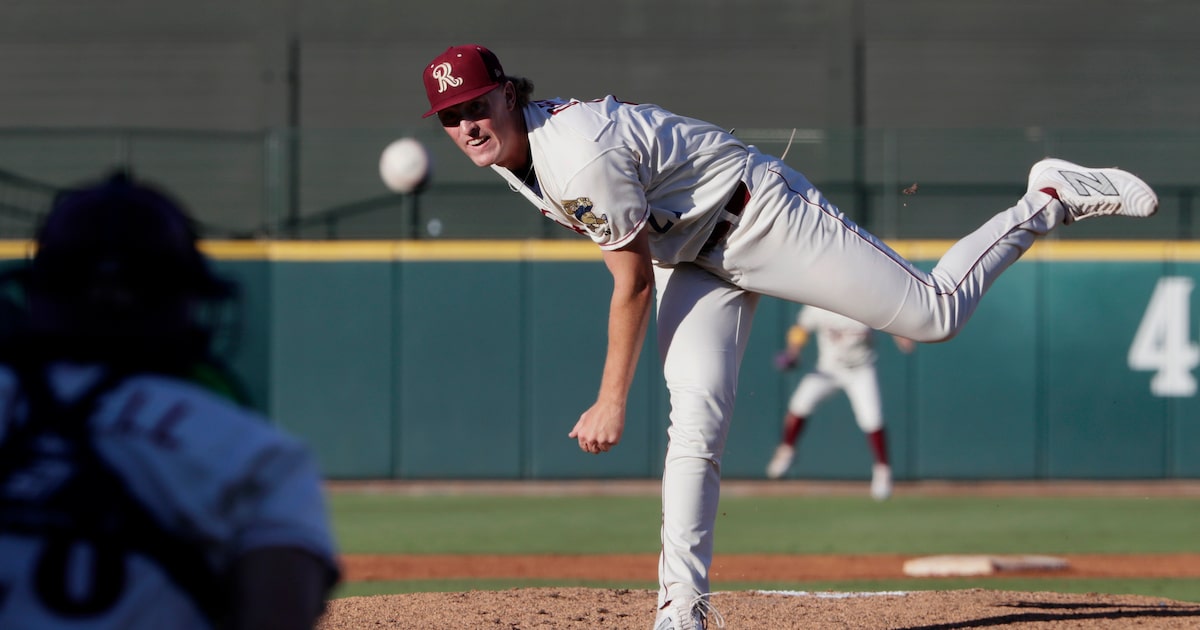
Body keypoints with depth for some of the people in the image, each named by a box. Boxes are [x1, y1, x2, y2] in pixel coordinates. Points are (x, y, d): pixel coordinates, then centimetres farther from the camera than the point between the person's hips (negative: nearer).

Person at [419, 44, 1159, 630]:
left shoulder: (582, 155, -34)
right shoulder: (510, 150, -6)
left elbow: (633, 284, -24)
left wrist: (611, 403, -17)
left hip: (759, 219, -8)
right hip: (690, 253, 8)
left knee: (935, 313, -3)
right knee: (697, 421, -6)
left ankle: (1052, 201, 15)